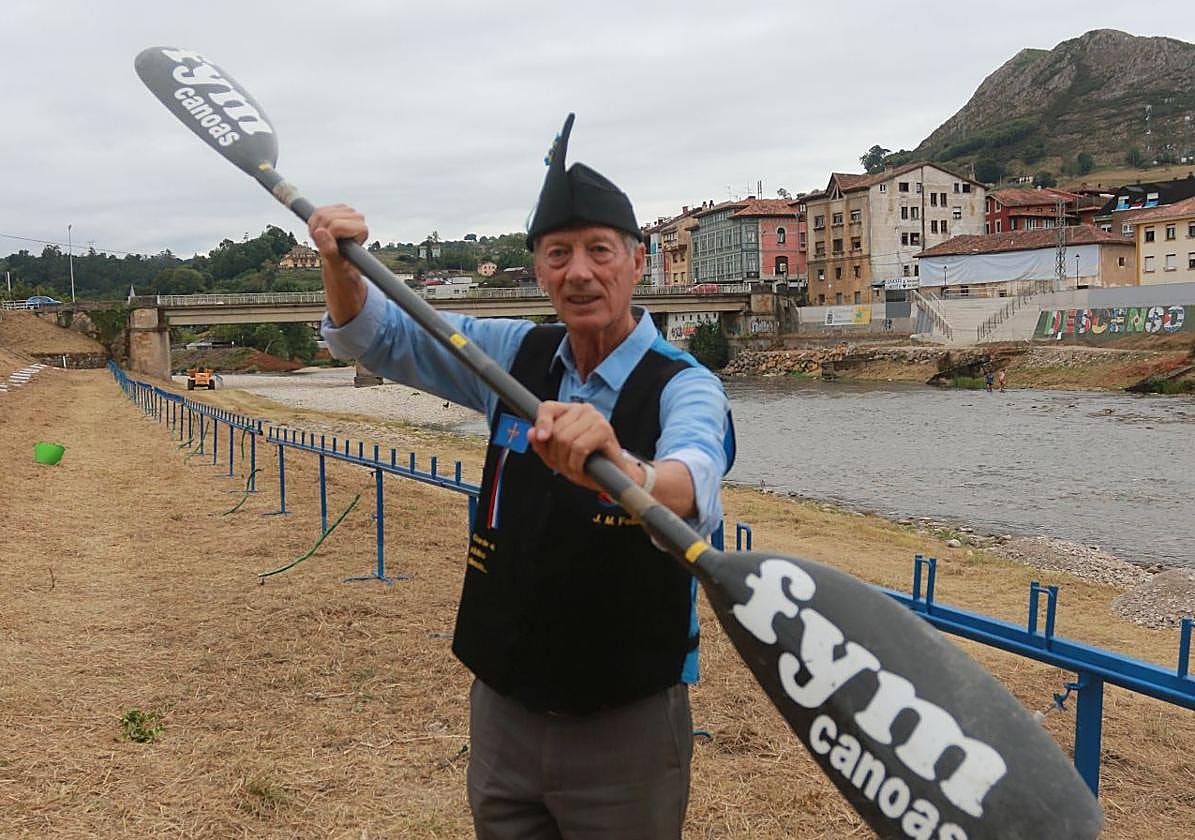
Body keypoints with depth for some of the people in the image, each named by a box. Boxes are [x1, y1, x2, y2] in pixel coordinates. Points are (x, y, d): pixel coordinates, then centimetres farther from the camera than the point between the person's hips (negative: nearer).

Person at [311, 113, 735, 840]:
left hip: (627, 726, -4)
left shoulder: (682, 386, -16)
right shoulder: (514, 356, 0)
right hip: (501, 710, 4)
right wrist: (341, 263, -13)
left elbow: (692, 486, -38)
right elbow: (375, 336, 7)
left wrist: (624, 471, -60)